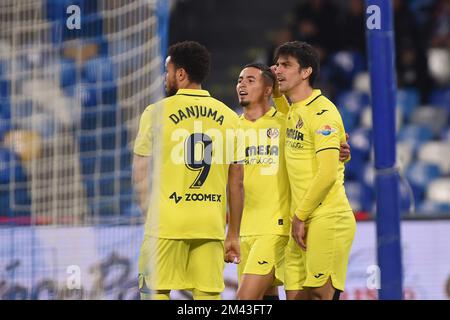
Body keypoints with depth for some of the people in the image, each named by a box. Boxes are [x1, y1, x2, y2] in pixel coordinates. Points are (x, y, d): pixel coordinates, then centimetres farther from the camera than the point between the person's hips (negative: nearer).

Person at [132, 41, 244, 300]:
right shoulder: (229, 117, 8)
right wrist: (233, 235, 15)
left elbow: (140, 176, 0)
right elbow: (237, 183, 9)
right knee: (209, 295, 4)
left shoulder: (157, 113, -1)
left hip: (166, 224, -3)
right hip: (212, 226, 3)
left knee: (155, 293, 2)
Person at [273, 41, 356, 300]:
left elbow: (327, 173, -17)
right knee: (296, 294, 5)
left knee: (323, 293, -9)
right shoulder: (294, 112, 15)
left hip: (327, 219, -9)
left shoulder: (322, 111, -12)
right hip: (302, 221, 9)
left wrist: (300, 216, -13)